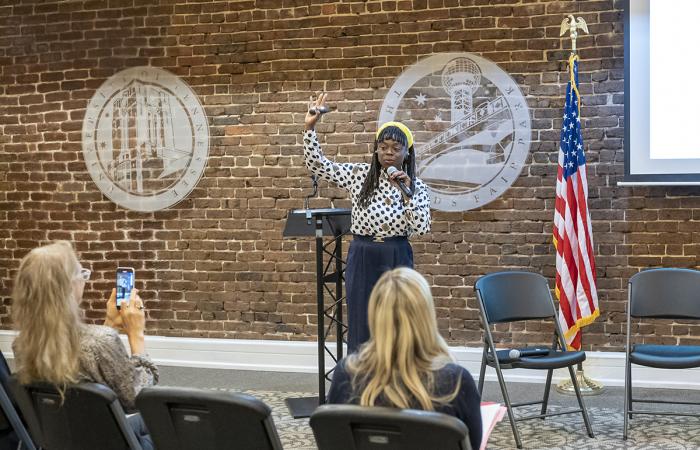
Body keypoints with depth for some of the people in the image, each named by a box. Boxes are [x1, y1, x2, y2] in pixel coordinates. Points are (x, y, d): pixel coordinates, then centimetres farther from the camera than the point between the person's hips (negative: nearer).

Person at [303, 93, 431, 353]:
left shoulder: (416, 186, 1)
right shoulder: (359, 175, 3)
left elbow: (421, 228, -9)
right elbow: (316, 165, 1)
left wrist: (407, 193, -17)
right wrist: (309, 127, -9)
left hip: (397, 259, 0)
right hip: (362, 258, 1)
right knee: (360, 330, 4)